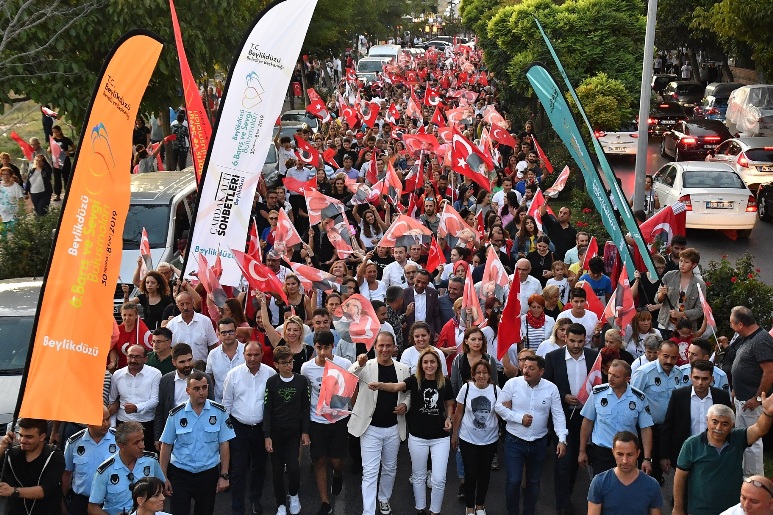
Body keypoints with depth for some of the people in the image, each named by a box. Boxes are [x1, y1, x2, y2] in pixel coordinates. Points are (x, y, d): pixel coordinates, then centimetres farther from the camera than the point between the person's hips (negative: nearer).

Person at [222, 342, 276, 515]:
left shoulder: (270, 373, -7)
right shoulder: (233, 374, -6)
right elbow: (227, 402, 2)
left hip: (261, 427, 1)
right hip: (238, 427, -1)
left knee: (259, 466, 17)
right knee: (238, 469, -1)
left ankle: (256, 499, 39)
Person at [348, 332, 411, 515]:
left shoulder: (403, 369, 0)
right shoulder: (366, 367, -9)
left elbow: (409, 393, 13)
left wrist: (405, 405, -9)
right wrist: (359, 365, -49)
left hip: (393, 428, 4)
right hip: (371, 428, -4)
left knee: (390, 468, 20)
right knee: (370, 472, -3)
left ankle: (384, 499, 42)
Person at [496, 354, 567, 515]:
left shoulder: (551, 388, -7)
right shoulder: (513, 383, -11)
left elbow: (558, 416, -7)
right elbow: (499, 406, -6)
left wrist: (562, 440, -16)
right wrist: (519, 418, -16)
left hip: (538, 443, 2)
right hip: (514, 441, -2)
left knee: (533, 482, 16)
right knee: (513, 481, -4)